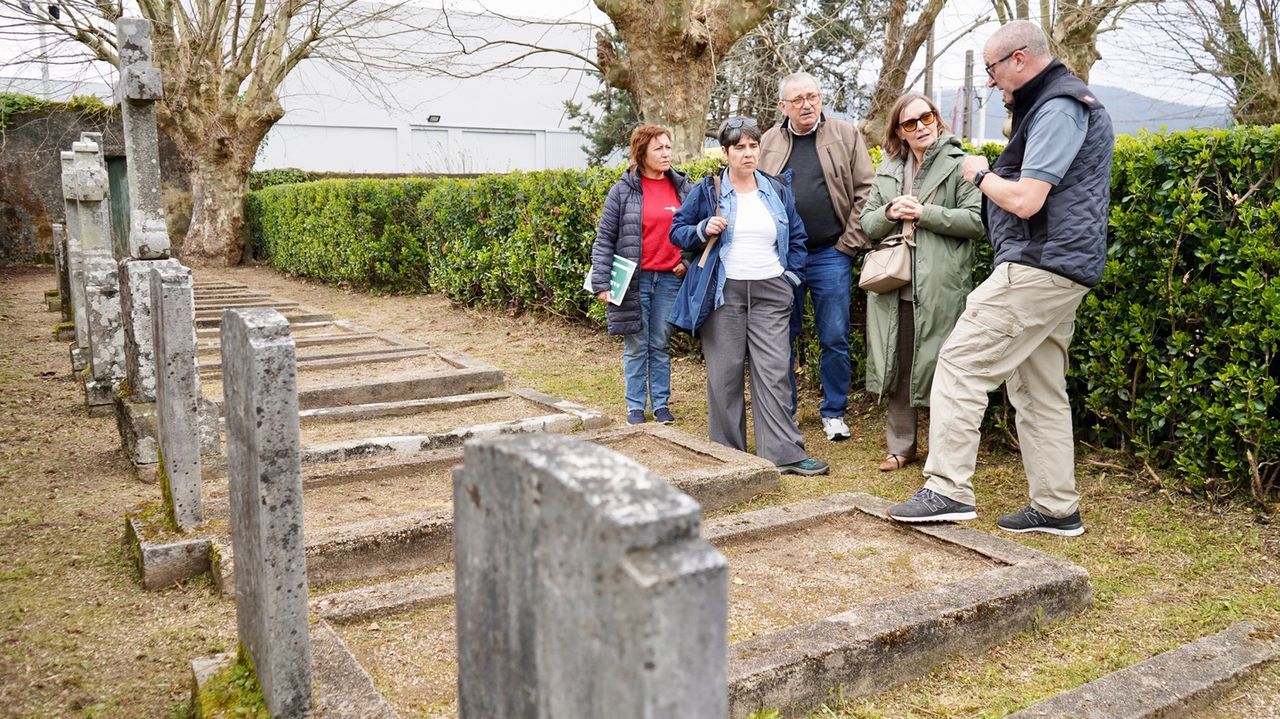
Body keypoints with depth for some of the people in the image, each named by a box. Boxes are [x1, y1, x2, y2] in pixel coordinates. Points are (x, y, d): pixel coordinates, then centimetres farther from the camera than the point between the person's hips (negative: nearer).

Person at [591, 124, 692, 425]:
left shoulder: (682, 187, 6)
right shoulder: (623, 191, -3)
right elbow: (604, 239, -3)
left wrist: (689, 261, 2)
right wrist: (601, 283, -9)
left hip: (670, 278, 2)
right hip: (634, 280, -2)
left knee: (661, 344, 11)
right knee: (636, 347, 6)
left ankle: (661, 403, 21)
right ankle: (635, 406, 17)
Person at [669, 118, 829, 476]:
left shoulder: (777, 191, 11)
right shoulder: (707, 190, 2)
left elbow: (797, 239, 19)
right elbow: (677, 231, 5)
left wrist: (791, 277, 7)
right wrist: (704, 230, -14)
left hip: (770, 293, 2)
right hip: (724, 293, -2)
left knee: (774, 372, -2)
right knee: (725, 373, 2)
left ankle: (784, 452, 1)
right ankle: (728, 451, 14)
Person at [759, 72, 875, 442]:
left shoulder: (846, 135, 2)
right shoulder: (769, 143, 7)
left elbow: (865, 191, 0)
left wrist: (850, 244, -5)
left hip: (830, 255, -2)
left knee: (835, 339, 3)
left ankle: (833, 412, 17)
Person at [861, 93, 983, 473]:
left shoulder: (958, 164, 1)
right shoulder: (888, 168, 16)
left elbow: (976, 220, -9)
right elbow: (867, 224, 14)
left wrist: (923, 213, -15)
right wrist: (890, 213, -7)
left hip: (939, 287, -4)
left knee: (937, 366, -1)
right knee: (897, 366, 8)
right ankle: (901, 446, 21)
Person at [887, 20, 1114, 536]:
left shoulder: (1057, 109, -12)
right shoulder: (1067, 103, 21)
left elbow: (1024, 201, -20)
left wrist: (981, 174, -3)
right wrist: (992, 175, 16)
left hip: (1038, 266, -11)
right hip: (1059, 269, 11)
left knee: (961, 363, -10)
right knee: (1039, 391, 12)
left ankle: (948, 490, -11)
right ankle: (1056, 508, 18)